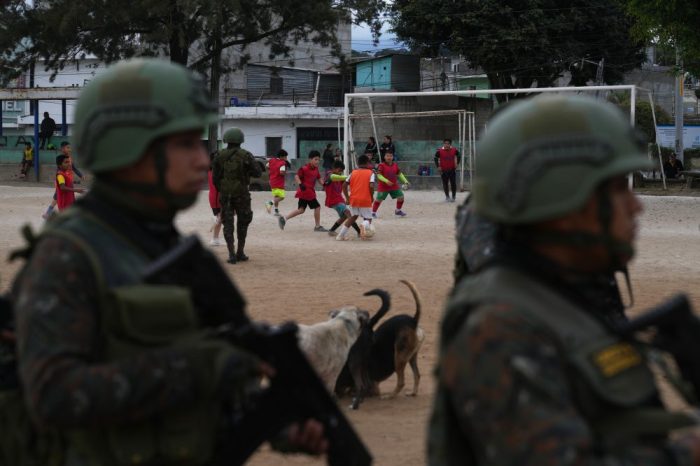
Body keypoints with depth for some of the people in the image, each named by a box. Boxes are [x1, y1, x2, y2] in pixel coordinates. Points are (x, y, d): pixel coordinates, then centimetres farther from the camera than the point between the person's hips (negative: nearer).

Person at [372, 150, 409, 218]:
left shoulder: (395, 165, 5)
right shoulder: (382, 165, -12)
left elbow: (400, 174, 14)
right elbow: (379, 175, -18)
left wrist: (405, 181, 3)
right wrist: (386, 181, -30)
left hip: (394, 185, 5)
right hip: (383, 186, -5)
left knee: (401, 197, 2)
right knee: (379, 199, -7)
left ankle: (398, 211, 22)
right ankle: (373, 212, 6)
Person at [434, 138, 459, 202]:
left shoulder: (454, 150, -5)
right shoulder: (439, 151, -11)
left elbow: (458, 156, 13)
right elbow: (436, 159, -1)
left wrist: (457, 164, 4)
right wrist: (438, 166, -9)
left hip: (452, 169, 1)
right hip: (443, 170, -1)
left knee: (453, 184, 0)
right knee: (445, 184, 5)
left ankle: (453, 196, 13)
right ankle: (447, 197, 18)